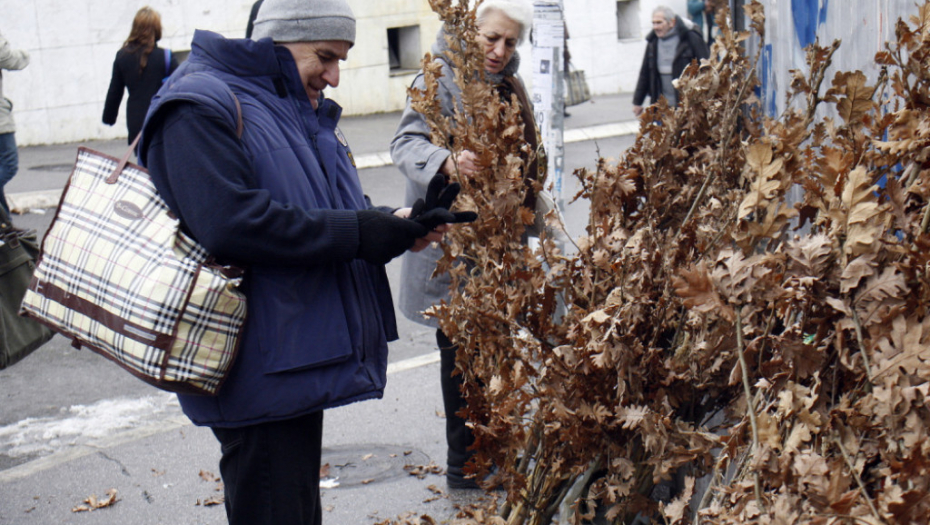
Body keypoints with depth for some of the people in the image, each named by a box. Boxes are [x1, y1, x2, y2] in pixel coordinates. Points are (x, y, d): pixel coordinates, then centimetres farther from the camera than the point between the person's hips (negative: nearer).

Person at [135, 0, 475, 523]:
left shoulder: (305, 112, 17)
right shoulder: (200, 110, -14)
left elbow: (339, 211, 21)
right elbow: (234, 224, -26)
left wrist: (397, 223, -1)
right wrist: (363, 233, -22)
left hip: (303, 358, 10)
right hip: (259, 376, -10)